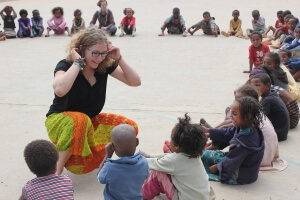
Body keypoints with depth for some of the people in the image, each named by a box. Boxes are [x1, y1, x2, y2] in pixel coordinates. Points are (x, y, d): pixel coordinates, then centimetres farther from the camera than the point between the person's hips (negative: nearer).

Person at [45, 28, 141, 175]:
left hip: (91, 120, 6)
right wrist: (77, 63, -35)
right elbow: (60, 90, -45)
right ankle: (56, 172, -26)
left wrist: (119, 59, -19)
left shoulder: (105, 65, -9)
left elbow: (135, 82, -8)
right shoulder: (66, 65, -21)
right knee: (80, 121, -41)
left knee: (130, 127, -12)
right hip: (60, 120, -5)